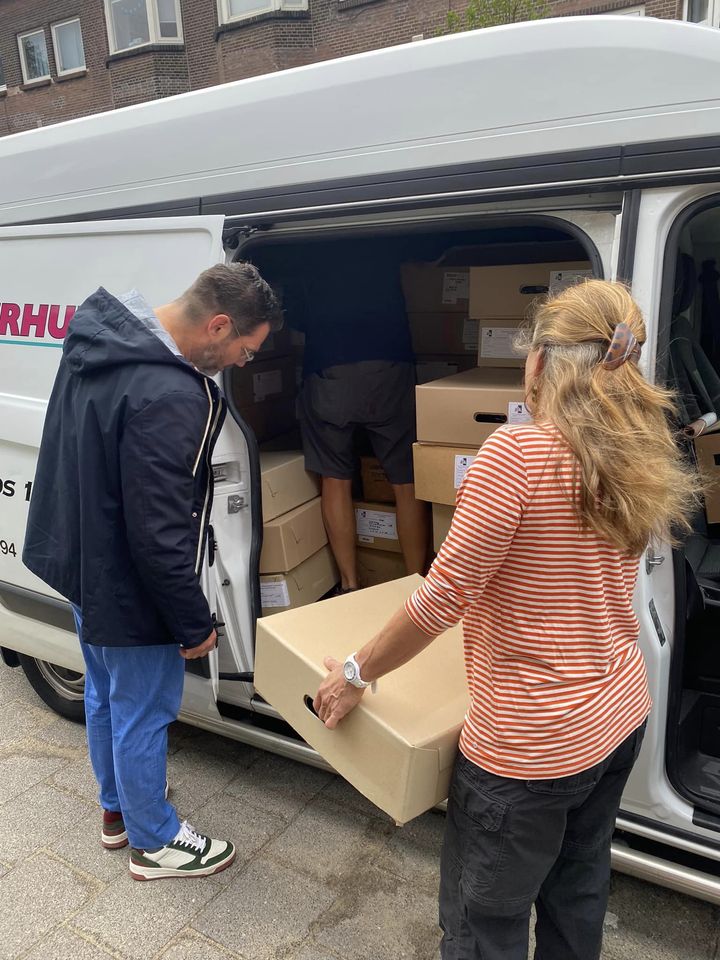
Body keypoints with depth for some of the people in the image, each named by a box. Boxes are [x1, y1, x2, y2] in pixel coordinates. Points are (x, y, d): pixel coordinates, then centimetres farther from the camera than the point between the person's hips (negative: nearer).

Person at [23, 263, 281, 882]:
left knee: (104, 696, 26)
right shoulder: (169, 397, -33)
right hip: (127, 588, -9)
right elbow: (160, 532, -29)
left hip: (76, 560, 10)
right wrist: (195, 624, -16)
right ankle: (153, 842, 36)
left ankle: (117, 807, 49)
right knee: (142, 715, 12)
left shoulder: (99, 336, -2)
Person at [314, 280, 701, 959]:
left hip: (533, 743, -8)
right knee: (576, 896, 28)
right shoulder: (640, 461, 2)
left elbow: (444, 597, -21)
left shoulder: (518, 453, -23)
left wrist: (356, 674, -7)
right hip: (621, 713, 8)